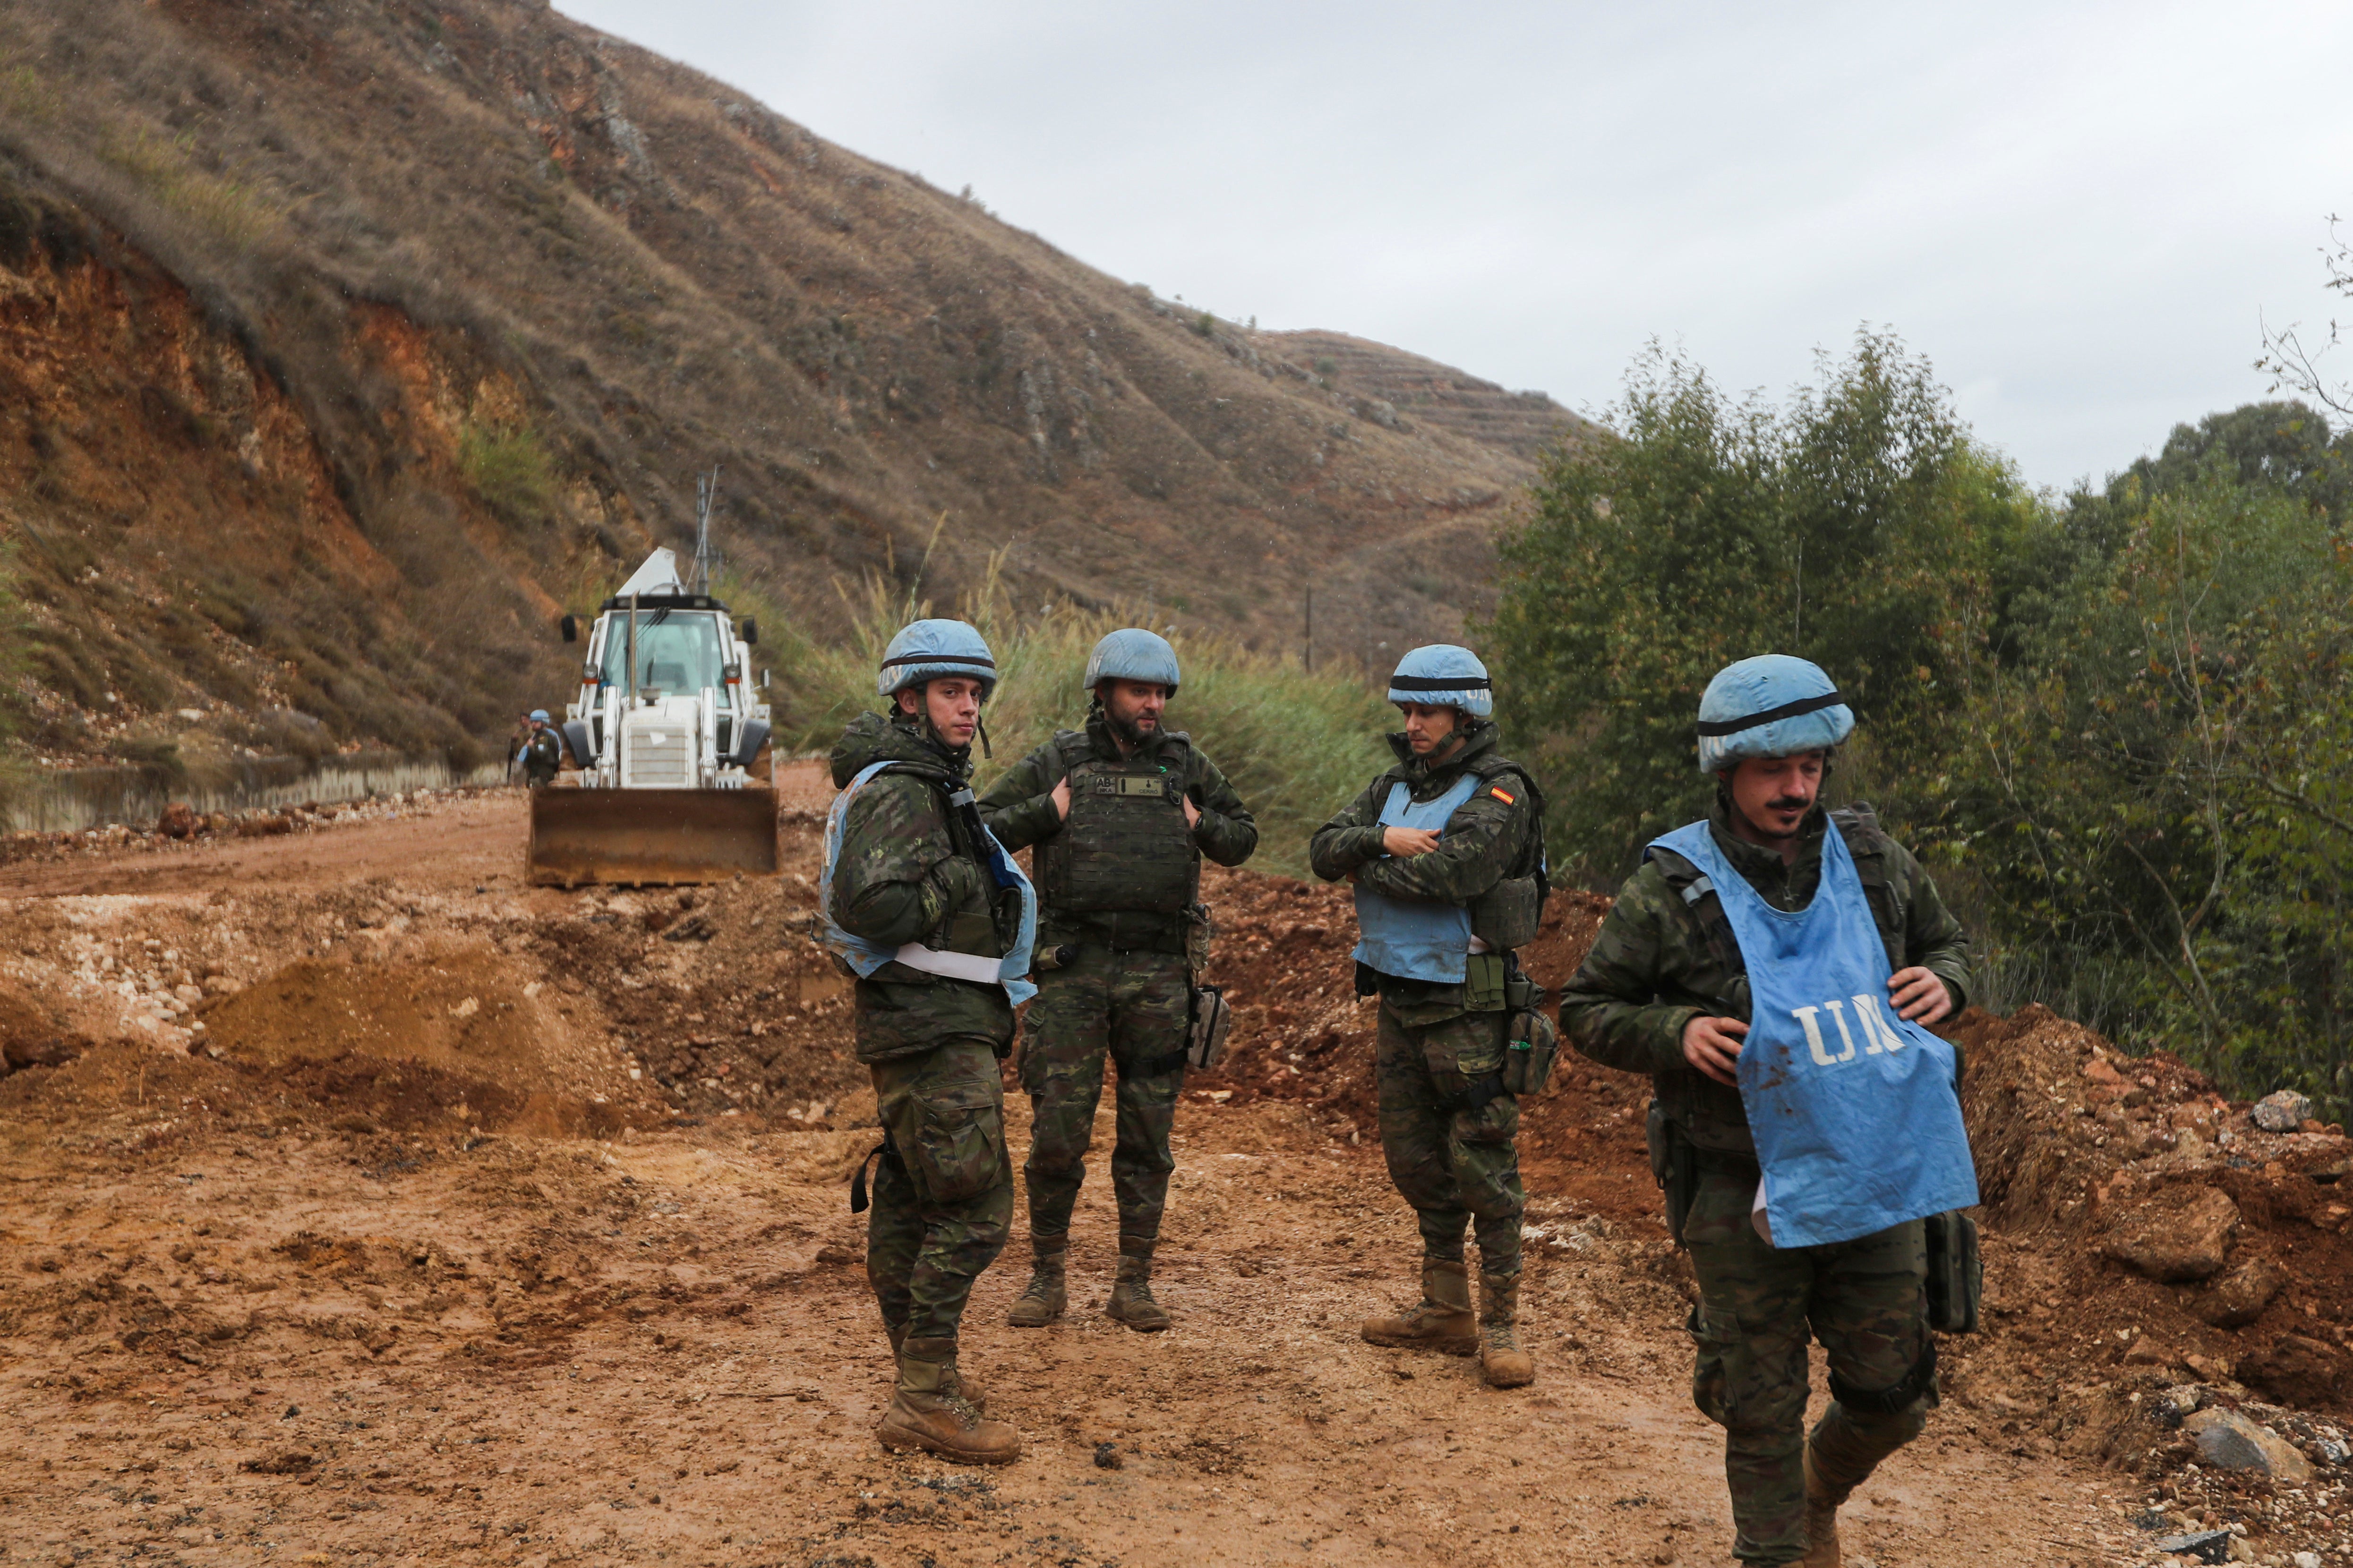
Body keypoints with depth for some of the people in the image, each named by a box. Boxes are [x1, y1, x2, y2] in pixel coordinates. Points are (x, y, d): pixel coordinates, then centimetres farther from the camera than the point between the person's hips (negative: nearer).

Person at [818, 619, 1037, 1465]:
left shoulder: (930, 785, 19)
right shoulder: (898, 791, -15)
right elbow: (871, 903, -27)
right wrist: (959, 885, -17)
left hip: (937, 1024, 11)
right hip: (932, 1026, -11)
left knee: (909, 1205, 14)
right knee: (973, 1206, -11)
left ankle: (922, 1384, 21)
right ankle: (926, 1398, -8)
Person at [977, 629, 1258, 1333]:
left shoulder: (1187, 765, 9)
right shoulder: (1055, 762, 3)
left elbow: (1245, 837, 21)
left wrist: (1201, 825, 2)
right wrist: (1047, 813, -8)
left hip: (1159, 972, 2)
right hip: (1073, 968, -2)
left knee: (1148, 1136, 5)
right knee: (1057, 1131, -2)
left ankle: (1133, 1284, 15)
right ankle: (1047, 1277, 13)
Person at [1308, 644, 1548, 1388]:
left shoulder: (1500, 791, -9)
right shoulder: (1396, 786, 13)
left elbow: (1454, 871, -24)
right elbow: (1325, 849, 2)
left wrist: (1374, 869, -8)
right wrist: (1382, 839, -17)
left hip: (1470, 1006, -8)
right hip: (1399, 998, 8)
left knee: (1484, 1167, -5)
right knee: (1416, 1161, 14)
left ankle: (1501, 1325, 3)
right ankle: (1446, 1311, 25)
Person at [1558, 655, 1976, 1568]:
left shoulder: (1872, 859, 0)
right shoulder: (1671, 890, -10)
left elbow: (1949, 943, 17)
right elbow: (1584, 1010, -2)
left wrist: (1942, 985, -7)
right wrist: (1675, 1033, -20)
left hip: (1871, 1175, 3)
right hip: (1742, 1193, -3)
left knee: (1893, 1391, 13)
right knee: (1762, 1407, 7)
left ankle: (1821, 1492, 44)